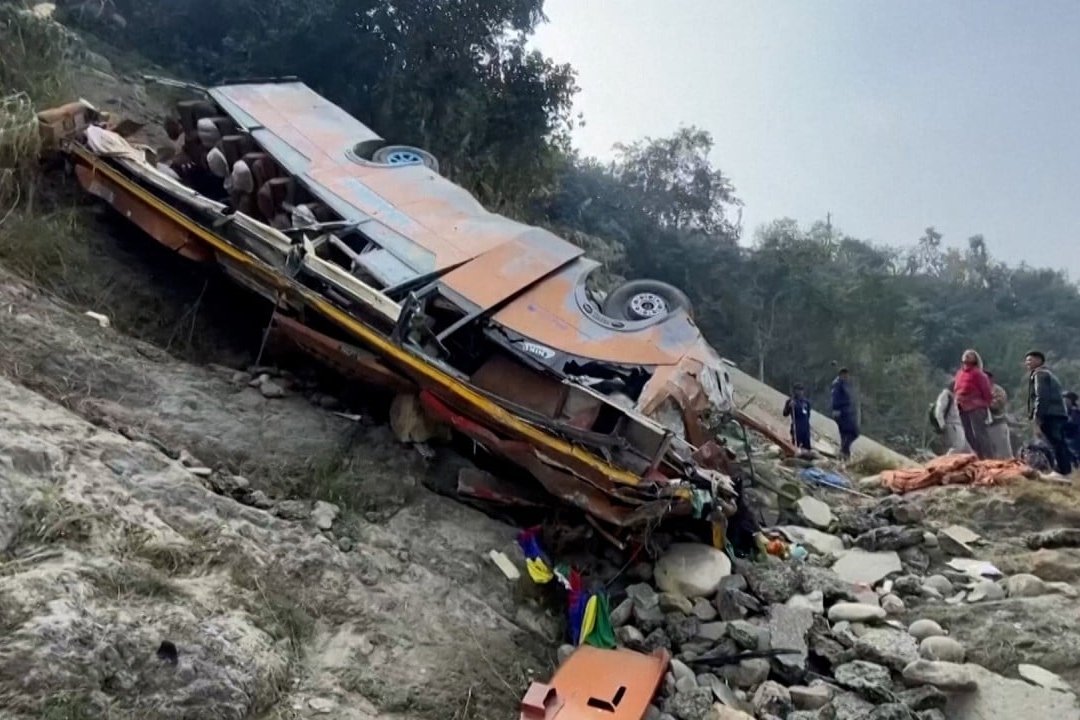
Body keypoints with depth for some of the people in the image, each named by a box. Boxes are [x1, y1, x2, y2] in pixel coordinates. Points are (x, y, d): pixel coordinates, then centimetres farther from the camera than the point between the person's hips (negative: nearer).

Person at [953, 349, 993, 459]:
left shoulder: (977, 373, -7)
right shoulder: (959, 373, 16)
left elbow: (987, 390, -8)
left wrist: (985, 405, -5)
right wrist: (958, 403, 14)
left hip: (976, 408, -8)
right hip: (963, 408, 8)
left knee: (980, 434, -11)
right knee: (969, 435, 9)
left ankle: (988, 458, -8)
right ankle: (980, 457, 17)